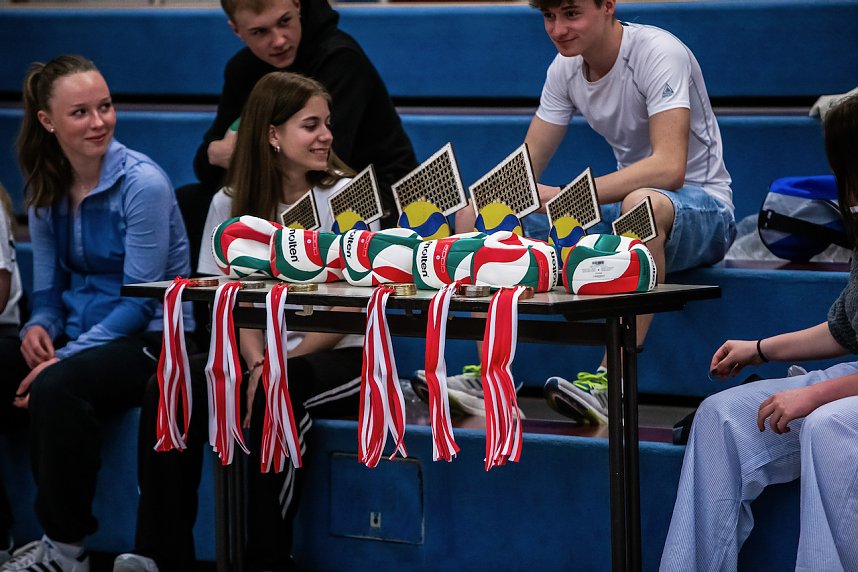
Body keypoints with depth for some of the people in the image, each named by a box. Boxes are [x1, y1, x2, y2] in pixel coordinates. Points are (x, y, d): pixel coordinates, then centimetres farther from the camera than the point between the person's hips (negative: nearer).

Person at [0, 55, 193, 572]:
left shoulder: (142, 183, -13)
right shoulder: (46, 189, 6)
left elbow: (142, 300, -15)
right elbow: (49, 289, 11)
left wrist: (67, 356, -24)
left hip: (152, 338, -7)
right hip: (80, 334, 7)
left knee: (57, 387, -35)